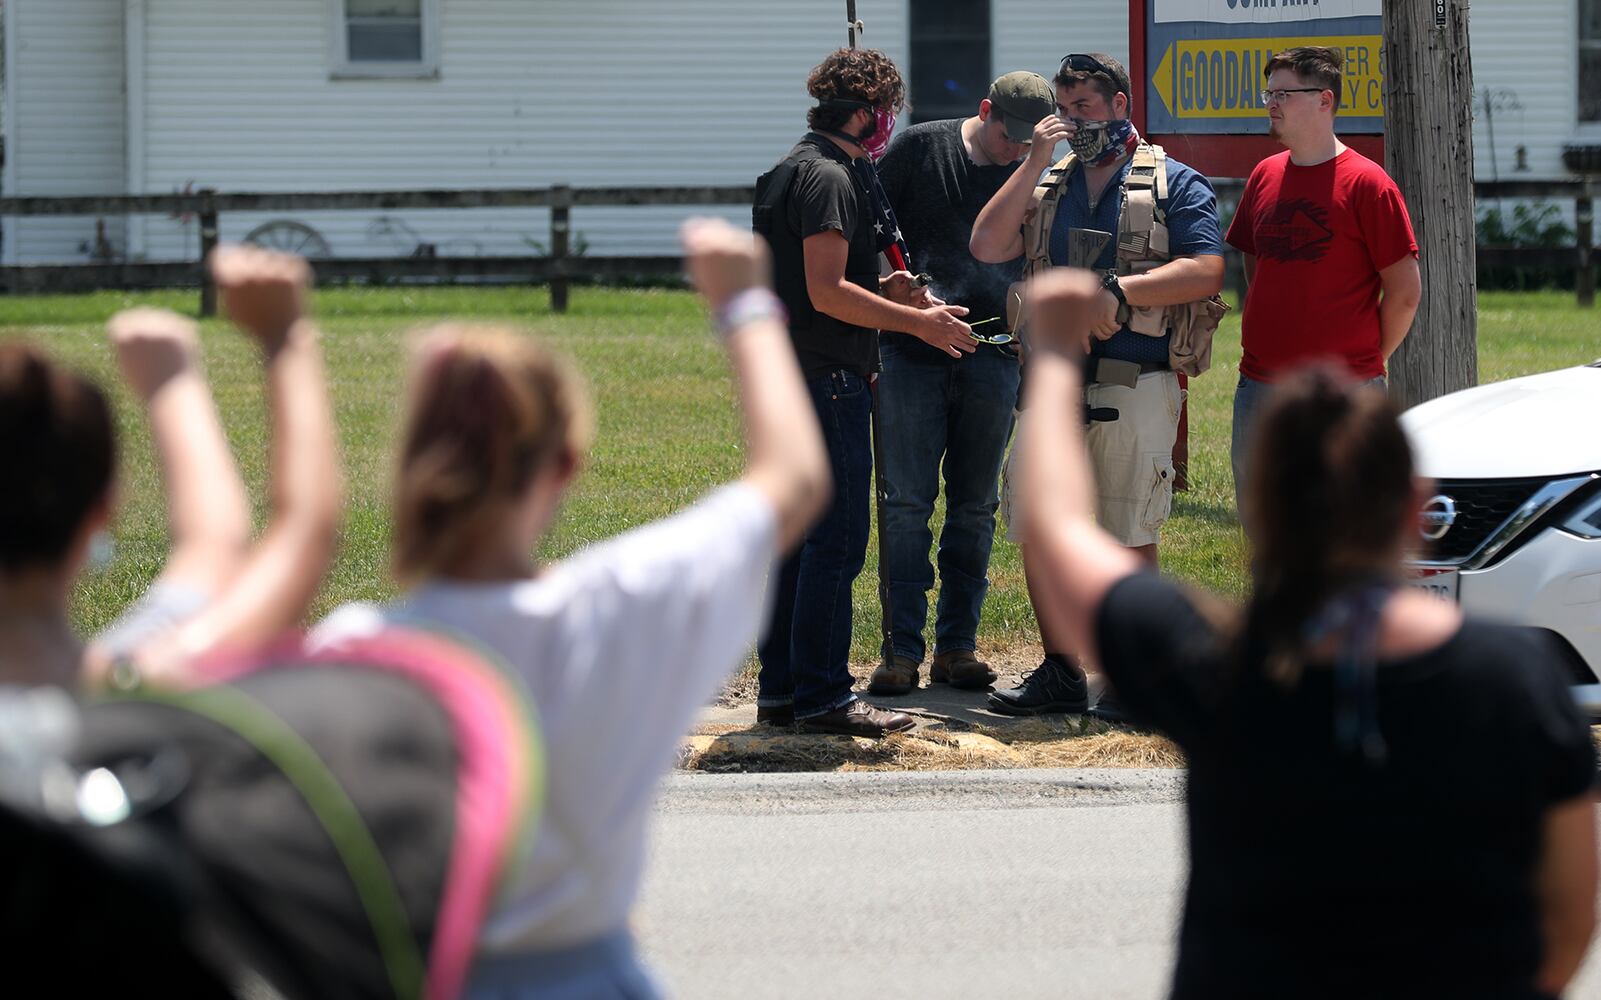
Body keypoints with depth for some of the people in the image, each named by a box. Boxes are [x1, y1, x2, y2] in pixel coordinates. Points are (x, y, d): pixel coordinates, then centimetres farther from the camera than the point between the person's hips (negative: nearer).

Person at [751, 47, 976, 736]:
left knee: (798, 536, 13)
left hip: (787, 378, 11)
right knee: (836, 542, -8)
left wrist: (882, 292, 16)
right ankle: (822, 697, -6)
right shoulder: (828, 177, -14)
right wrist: (916, 322, -15)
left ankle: (780, 689, 17)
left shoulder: (794, 170, 18)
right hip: (826, 380, -11)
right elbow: (827, 293, -21)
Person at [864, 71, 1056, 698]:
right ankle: (901, 649, -2)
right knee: (906, 504, -5)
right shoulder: (921, 148, 0)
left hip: (992, 357, 3)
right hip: (911, 354, -3)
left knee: (975, 507, 6)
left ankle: (958, 645, 13)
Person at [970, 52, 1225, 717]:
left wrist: (1120, 292, -18)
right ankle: (1060, 673, 15)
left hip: (1134, 383, -5)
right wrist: (1034, 162, 0)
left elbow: (1206, 271, -10)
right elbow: (987, 246, 3)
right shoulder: (1047, 187, 17)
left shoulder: (1174, 184, 2)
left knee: (1128, 533, -3)